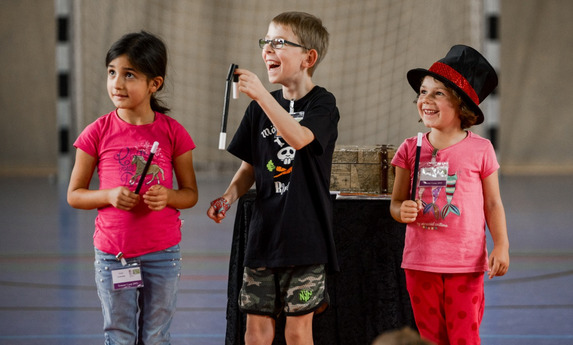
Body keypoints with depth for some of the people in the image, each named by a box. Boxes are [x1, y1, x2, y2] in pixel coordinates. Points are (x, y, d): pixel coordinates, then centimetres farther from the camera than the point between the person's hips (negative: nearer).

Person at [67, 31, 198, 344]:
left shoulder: (172, 133, -3)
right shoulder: (98, 133, -4)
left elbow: (191, 194, 4)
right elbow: (74, 194, 1)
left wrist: (168, 196, -18)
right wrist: (109, 195, -17)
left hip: (162, 253, 0)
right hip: (112, 255, 0)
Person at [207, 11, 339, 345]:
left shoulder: (322, 103, -5)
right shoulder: (261, 106, 11)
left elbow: (299, 137, -26)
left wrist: (261, 94, -31)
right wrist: (229, 197, -1)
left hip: (305, 236, -5)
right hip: (264, 232, 5)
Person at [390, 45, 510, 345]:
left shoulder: (479, 149, -3)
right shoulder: (411, 149, 3)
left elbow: (493, 203, 3)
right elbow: (396, 202, 7)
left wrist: (501, 246, -5)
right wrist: (402, 211, -15)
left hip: (465, 264, -2)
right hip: (420, 263, 3)